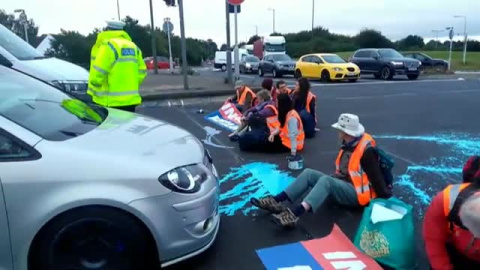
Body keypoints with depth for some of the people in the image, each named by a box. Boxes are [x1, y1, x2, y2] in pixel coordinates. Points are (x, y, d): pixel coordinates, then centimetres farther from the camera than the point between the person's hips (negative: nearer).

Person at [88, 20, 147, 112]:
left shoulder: (108, 45, -8)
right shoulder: (133, 47, 15)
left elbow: (98, 73, -14)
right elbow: (141, 71, 15)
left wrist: (92, 92, 1)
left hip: (111, 101, -7)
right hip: (130, 99, 7)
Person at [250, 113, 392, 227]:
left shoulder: (366, 150, -18)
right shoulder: (348, 146, 9)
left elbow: (376, 177, -17)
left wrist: (385, 198, -14)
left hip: (357, 194, -8)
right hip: (342, 186, 9)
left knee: (326, 180, -35)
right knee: (309, 173, -8)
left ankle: (295, 213, -53)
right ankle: (276, 201, -19)